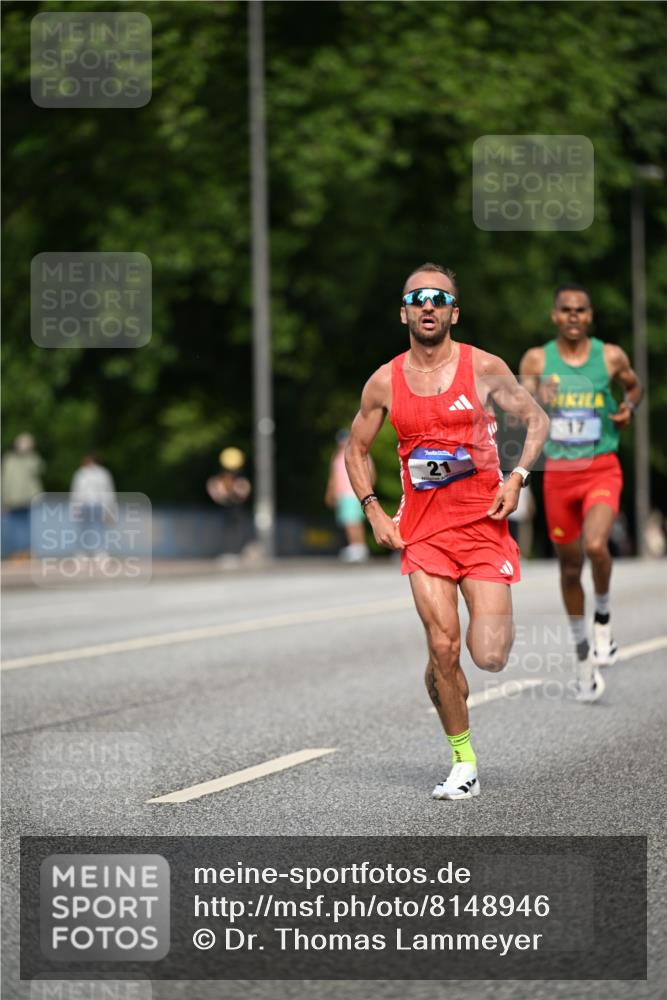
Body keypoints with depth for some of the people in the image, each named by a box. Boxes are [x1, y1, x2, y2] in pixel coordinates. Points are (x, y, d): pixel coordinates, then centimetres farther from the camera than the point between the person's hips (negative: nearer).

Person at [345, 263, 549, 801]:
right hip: (423, 530, 2)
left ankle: (497, 624, 29)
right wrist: (375, 512, 3)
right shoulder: (384, 382, 3)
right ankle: (464, 762, 9)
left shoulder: (484, 368, -3)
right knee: (443, 650, -7)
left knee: (490, 657, -9)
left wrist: (517, 477, -7)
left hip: (484, 523, -1)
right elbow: (356, 449, 15)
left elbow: (537, 420, 8)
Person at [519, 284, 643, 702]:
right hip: (558, 472, 2)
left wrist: (629, 407, -2)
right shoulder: (537, 360, -1)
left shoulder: (611, 356, 0)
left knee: (595, 545, -28)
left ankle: (604, 619, 1)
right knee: (570, 567, 10)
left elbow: (635, 385, 20)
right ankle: (584, 657, 27)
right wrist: (535, 400, -28)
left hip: (602, 470, -2)